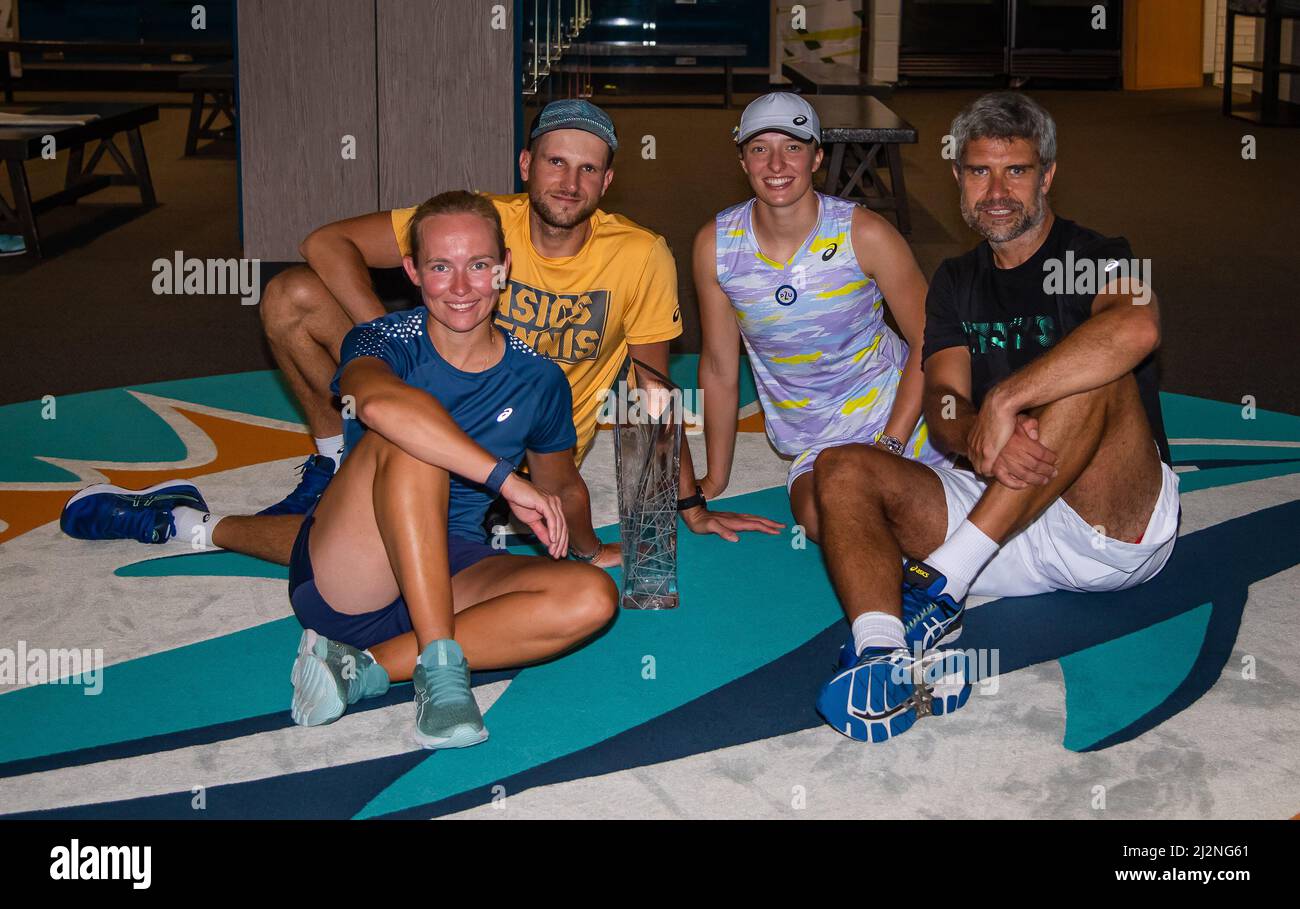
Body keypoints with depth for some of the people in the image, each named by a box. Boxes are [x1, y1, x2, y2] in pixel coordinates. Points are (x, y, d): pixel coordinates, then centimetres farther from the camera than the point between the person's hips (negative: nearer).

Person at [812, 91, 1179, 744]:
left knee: (1094, 376, -31)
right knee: (841, 470, -13)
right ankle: (888, 658, -41)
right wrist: (980, 440, -26)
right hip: (1003, 519, 5)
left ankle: (939, 584, -36)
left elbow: (1138, 327, -29)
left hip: (1122, 520, -5)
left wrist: (1004, 401, -32)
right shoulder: (956, 283, 15)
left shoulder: (1095, 258, -3)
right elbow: (942, 402, -1)